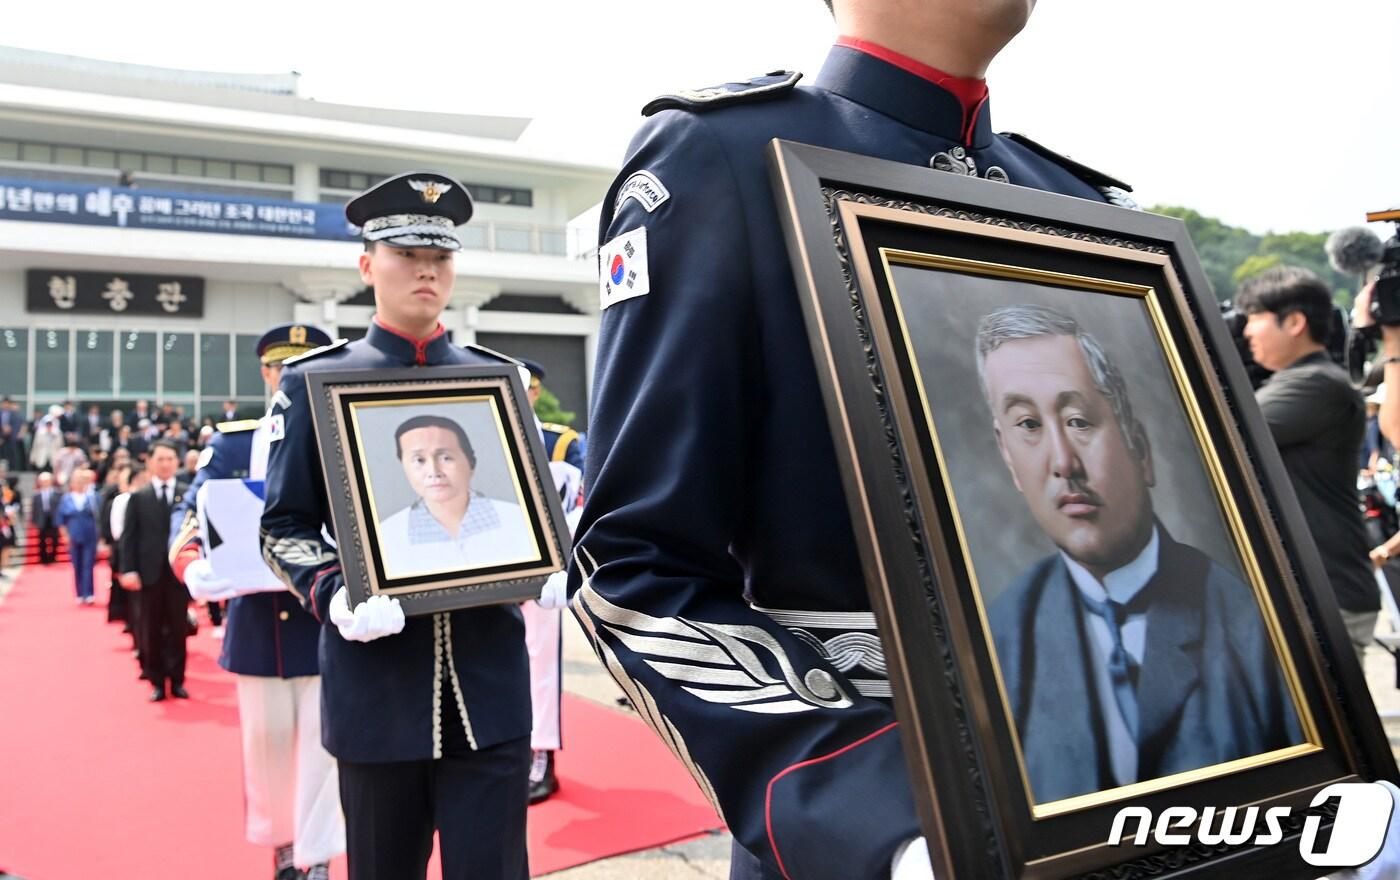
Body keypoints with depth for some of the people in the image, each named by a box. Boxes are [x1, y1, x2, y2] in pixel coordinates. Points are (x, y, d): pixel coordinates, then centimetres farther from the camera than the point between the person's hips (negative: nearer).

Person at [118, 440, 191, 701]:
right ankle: (157, 682, 14)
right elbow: (129, 536, 2)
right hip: (150, 572, 1)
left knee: (178, 629, 5)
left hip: (180, 571, 0)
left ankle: (177, 680, 15)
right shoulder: (138, 497, 7)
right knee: (152, 630, 6)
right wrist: (128, 570, -8)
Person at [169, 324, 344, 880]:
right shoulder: (229, 445, 5)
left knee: (323, 738, 3)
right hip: (256, 620, 3)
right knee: (266, 740, 15)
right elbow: (190, 513, -1)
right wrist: (191, 566, -21)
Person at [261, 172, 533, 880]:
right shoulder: (315, 381, 3)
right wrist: (333, 596, -16)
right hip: (374, 679, -1)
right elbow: (284, 526, 3)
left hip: (489, 677, 1)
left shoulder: (499, 378, 9)